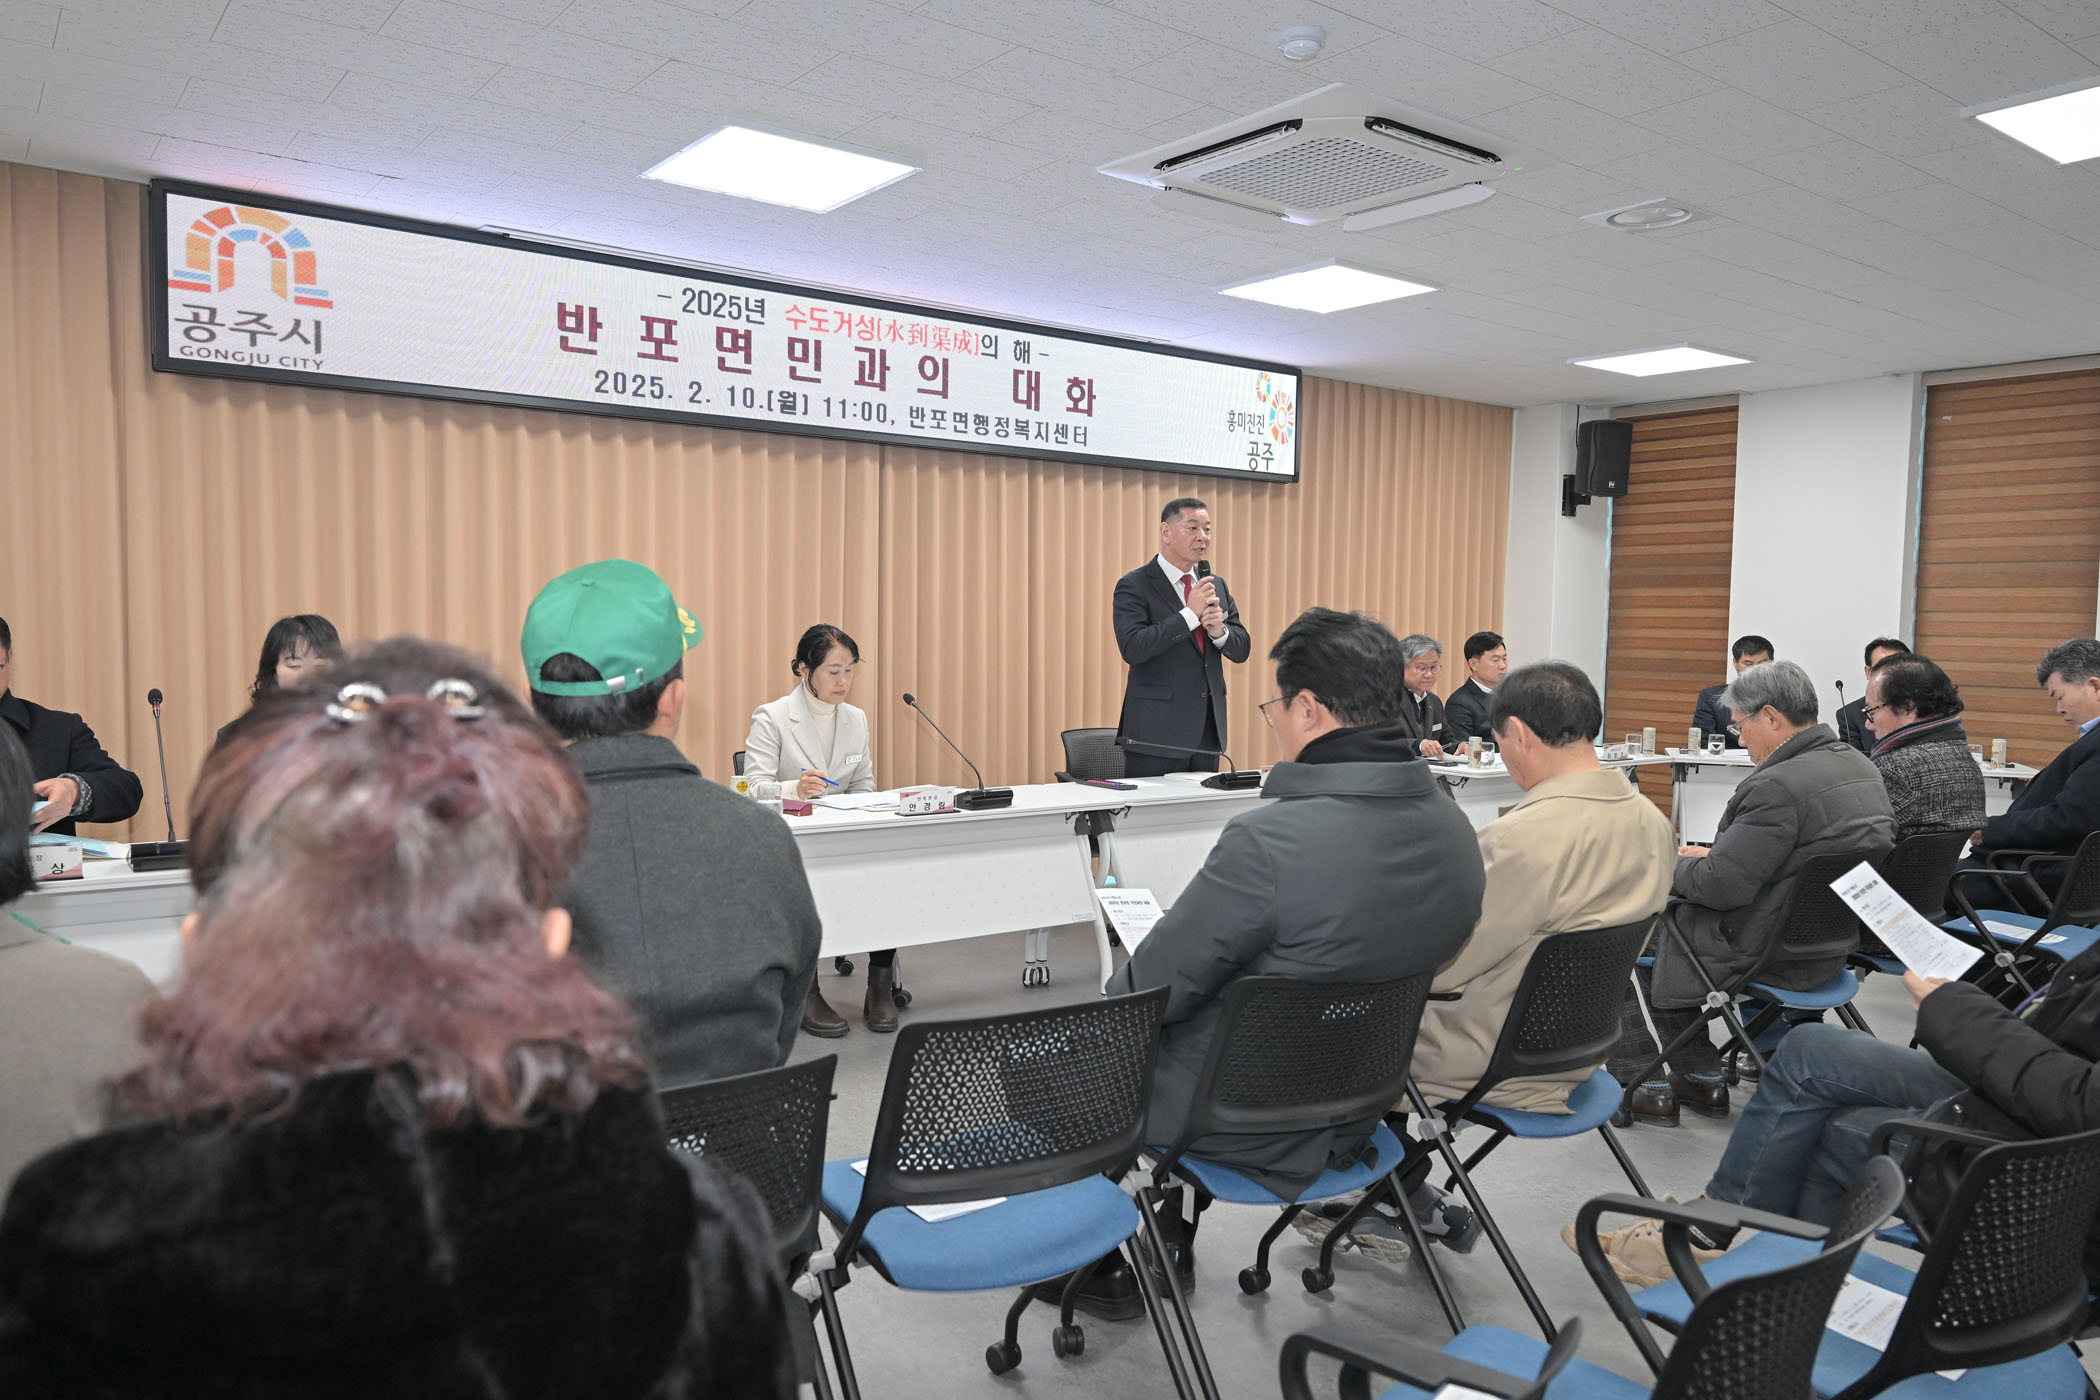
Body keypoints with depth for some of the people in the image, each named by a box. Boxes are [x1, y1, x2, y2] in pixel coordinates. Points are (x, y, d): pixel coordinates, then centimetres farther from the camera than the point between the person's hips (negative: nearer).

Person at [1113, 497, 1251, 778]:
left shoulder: (1216, 585, 13)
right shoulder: (1134, 586, -6)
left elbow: (1242, 649, 12)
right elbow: (1132, 648, -19)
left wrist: (1219, 631, -11)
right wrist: (1189, 614, -20)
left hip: (1209, 729, 6)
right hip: (1157, 731, -6)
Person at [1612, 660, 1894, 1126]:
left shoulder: (1779, 786, -28)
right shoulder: (1860, 767, 3)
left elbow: (1720, 886, -26)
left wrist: (1671, 866, -7)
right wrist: (1714, 854, 10)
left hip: (1766, 950, -9)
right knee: (1675, 912, 25)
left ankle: (1641, 1083, 15)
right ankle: (1700, 1078, 27)